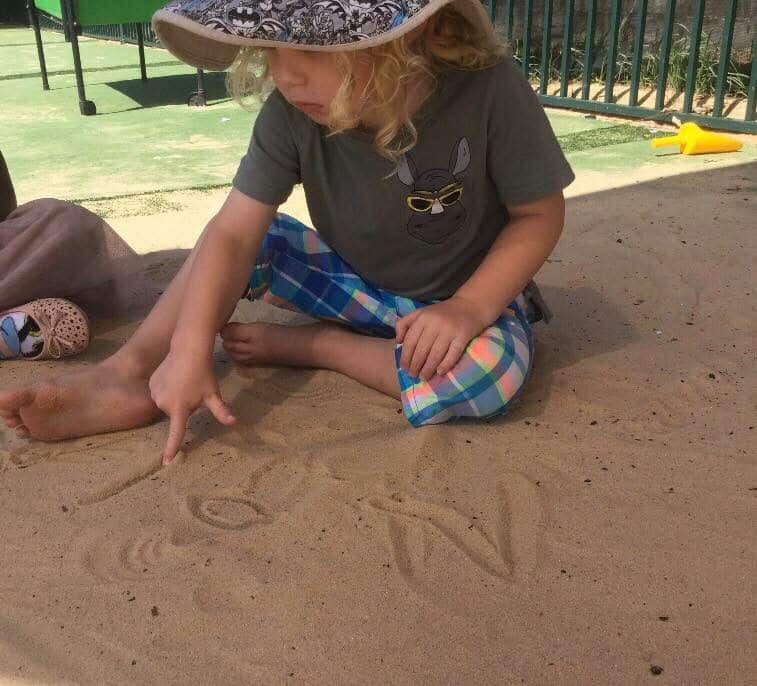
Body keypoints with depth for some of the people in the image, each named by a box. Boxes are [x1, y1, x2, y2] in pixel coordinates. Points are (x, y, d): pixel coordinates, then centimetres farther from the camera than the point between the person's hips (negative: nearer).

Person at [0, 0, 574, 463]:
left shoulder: (487, 90, -29)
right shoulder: (292, 112, -20)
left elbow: (541, 213, -17)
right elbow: (234, 230, -22)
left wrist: (470, 307, -30)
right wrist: (189, 352, -33)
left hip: (461, 298, -2)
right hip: (353, 284, 3)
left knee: (491, 369, -35)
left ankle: (302, 345, -17)